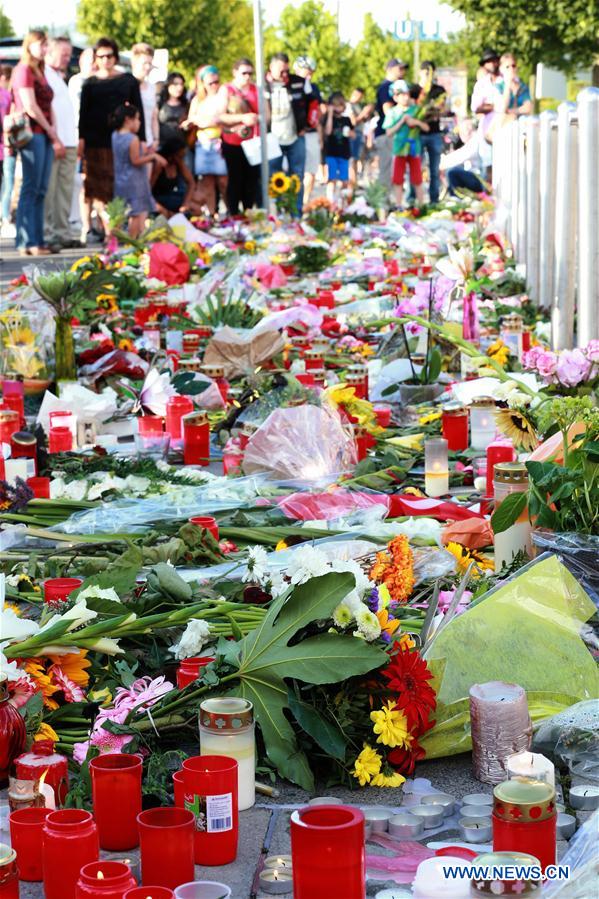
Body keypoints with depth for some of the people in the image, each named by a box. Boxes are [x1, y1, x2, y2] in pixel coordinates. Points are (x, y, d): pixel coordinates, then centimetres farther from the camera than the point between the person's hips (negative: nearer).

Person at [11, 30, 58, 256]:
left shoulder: (40, 72, 21)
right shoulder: (24, 70, -6)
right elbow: (30, 107, -13)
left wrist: (54, 133, 4)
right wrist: (51, 131, -5)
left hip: (45, 135, 9)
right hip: (32, 133, -9)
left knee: (40, 190, 7)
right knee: (31, 189, -9)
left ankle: (37, 241, 9)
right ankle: (27, 243, -9)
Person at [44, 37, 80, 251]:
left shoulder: (59, 77, 24)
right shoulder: (43, 76, -6)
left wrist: (74, 141, 18)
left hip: (67, 144, 9)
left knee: (65, 191, 8)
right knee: (49, 191, -8)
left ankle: (63, 233, 11)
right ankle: (47, 235, -8)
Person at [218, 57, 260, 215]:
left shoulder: (257, 90, 9)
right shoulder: (226, 90, 1)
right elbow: (221, 117, -9)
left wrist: (256, 118, -12)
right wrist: (242, 118, -20)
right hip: (232, 144, -2)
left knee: (252, 182, 2)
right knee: (235, 182, -2)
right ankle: (233, 216, 4)